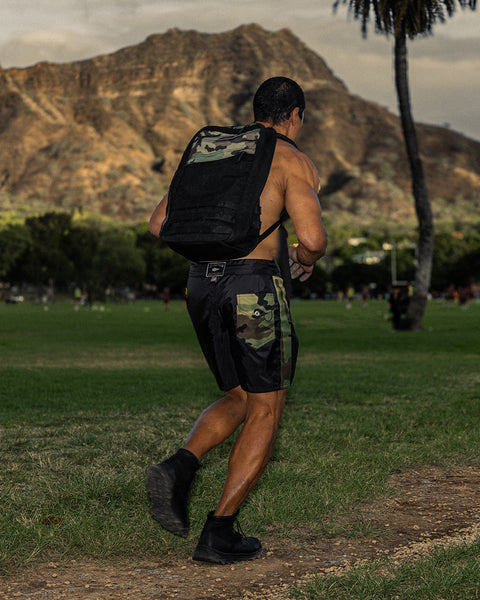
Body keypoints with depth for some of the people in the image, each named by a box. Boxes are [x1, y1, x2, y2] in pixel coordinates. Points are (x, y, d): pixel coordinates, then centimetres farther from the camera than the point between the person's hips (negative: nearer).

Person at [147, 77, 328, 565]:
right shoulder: (293, 162, -2)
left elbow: (160, 223, 16)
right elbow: (313, 237, -16)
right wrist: (304, 258, 7)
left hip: (201, 286, 6)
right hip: (254, 287, -6)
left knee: (239, 400, 21)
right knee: (265, 412, 8)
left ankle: (179, 466, -6)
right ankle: (219, 532, 4)